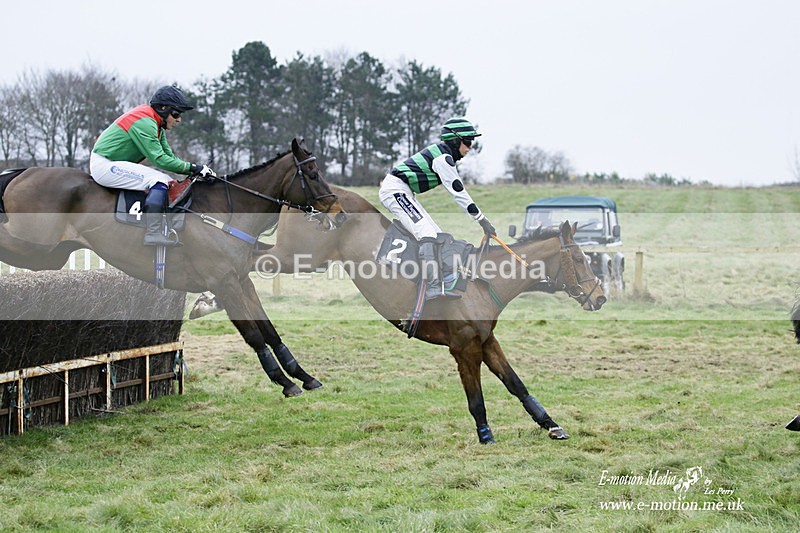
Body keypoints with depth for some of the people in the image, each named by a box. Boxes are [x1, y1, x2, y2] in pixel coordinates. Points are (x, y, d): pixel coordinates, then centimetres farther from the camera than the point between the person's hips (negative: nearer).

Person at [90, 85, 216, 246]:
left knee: (167, 180, 7)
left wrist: (196, 169, -2)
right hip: (104, 165, -11)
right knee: (159, 180, -21)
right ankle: (153, 234, -30)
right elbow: (159, 159, -22)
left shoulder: (156, 125, 12)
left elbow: (169, 156, 11)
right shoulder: (144, 122, -20)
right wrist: (193, 168, -18)